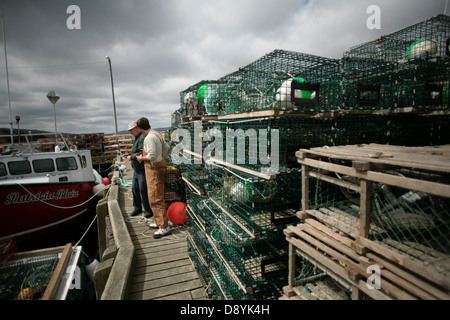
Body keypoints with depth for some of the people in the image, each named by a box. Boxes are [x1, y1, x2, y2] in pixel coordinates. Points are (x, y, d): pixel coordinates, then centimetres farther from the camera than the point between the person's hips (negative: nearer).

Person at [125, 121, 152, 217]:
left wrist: (131, 157, -15)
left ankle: (148, 210, 12)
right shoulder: (137, 138, 16)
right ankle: (137, 208, 32)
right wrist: (129, 155, 9)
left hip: (143, 169, -10)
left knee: (143, 190, -3)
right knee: (134, 188, 17)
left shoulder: (143, 138, -18)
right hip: (137, 169, 11)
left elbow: (142, 154, -27)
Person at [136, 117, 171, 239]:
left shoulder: (149, 138, -18)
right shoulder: (157, 134, 12)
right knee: (157, 198, 17)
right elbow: (165, 147, 22)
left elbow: (152, 156, -23)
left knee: (155, 199, -7)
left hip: (154, 170, -10)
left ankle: (164, 227, -4)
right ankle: (160, 222, 27)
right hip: (160, 167, 10)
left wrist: (141, 158, -6)